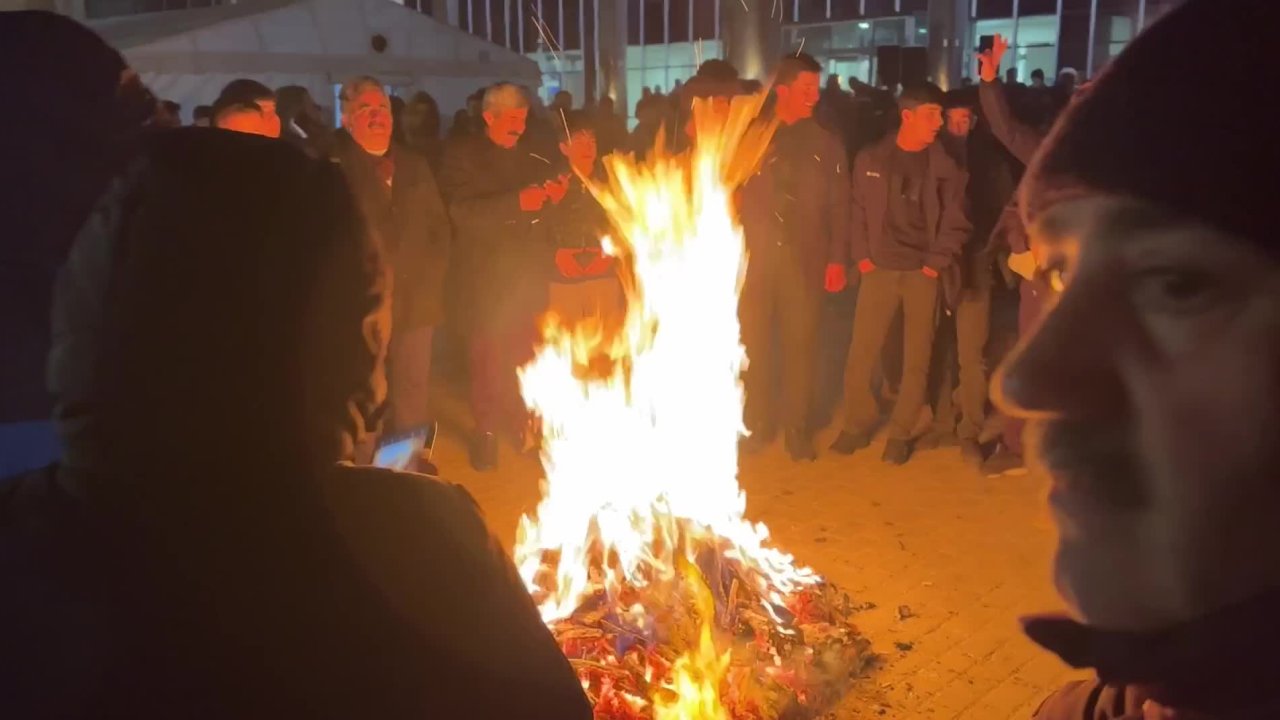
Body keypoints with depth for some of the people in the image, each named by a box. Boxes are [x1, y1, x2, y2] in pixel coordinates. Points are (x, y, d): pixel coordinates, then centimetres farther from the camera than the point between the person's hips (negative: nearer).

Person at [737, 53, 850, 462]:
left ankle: (796, 427, 15)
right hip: (755, 257, 0)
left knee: (800, 343, 4)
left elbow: (839, 206, 7)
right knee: (754, 343, 6)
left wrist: (837, 259, -1)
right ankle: (758, 423, 19)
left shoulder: (826, 144, 8)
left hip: (804, 259, 0)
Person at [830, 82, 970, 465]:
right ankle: (857, 424, 18)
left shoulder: (945, 165, 1)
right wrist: (861, 256, -1)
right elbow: (858, 211, 9)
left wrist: (936, 264, -6)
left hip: (924, 274, 0)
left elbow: (955, 220, 3)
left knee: (916, 358, 4)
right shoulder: (870, 159, 5)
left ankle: (900, 433, 17)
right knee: (860, 353, 0)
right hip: (879, 270, 1)